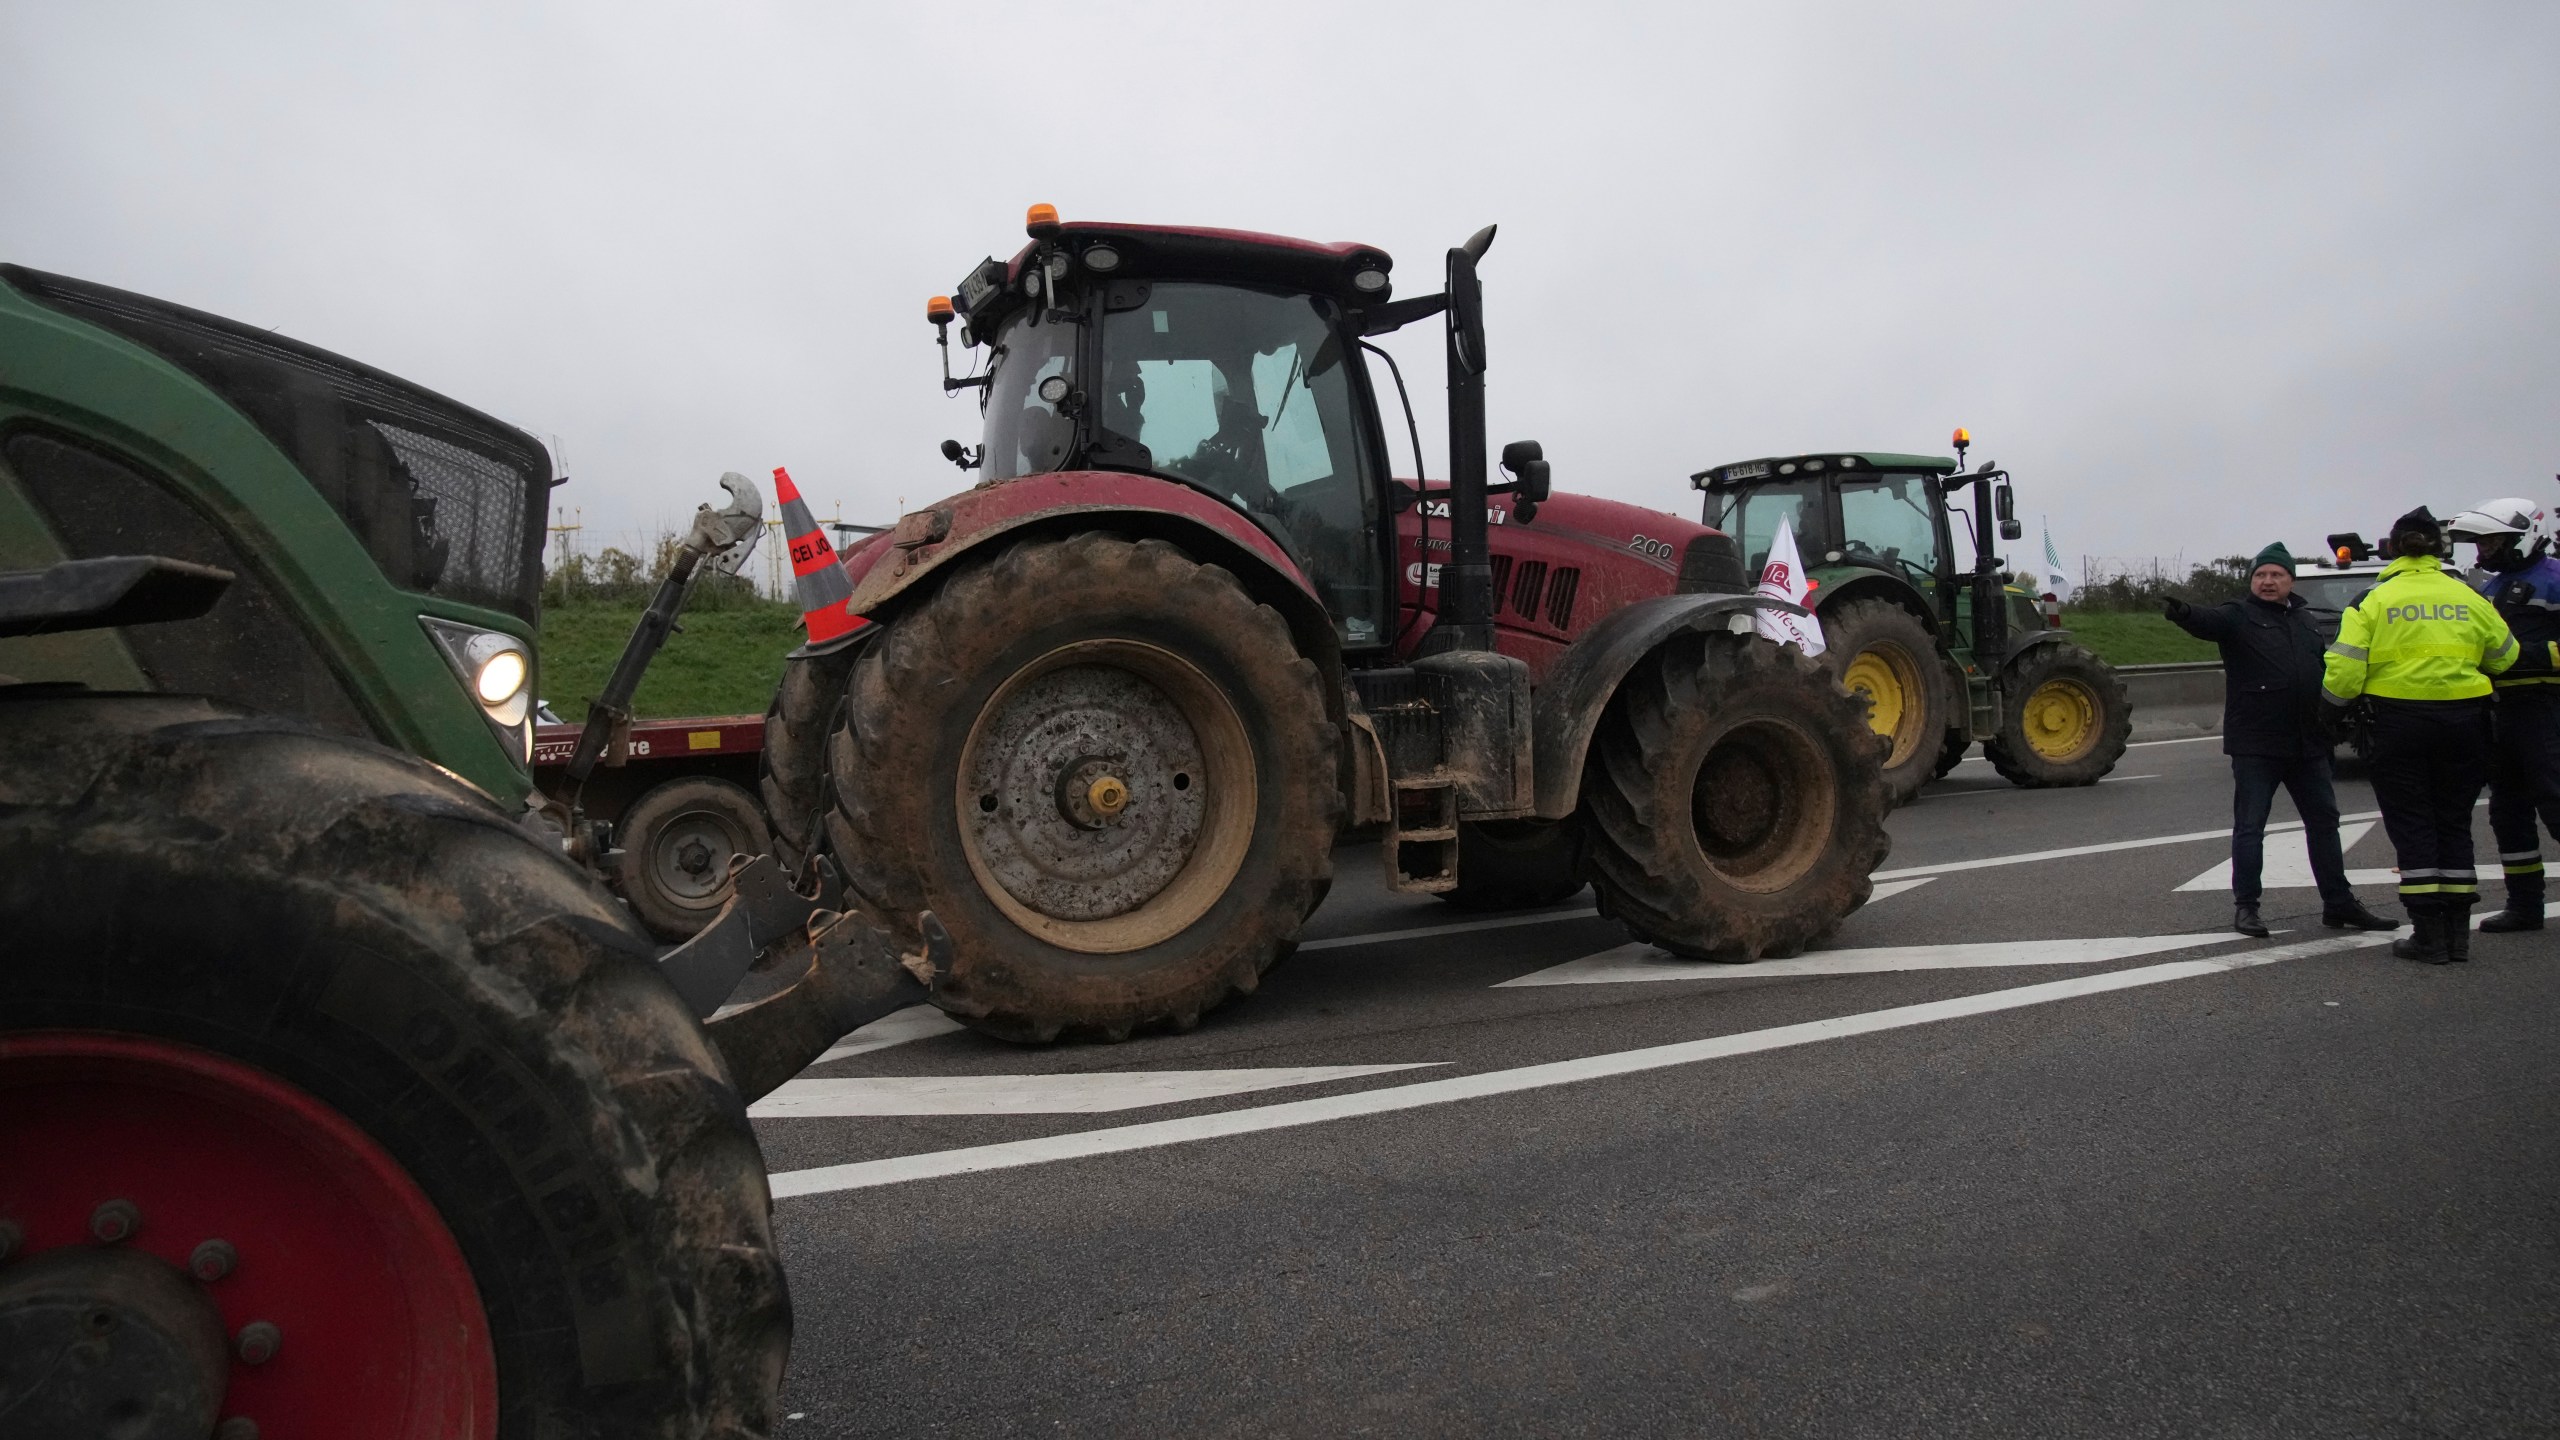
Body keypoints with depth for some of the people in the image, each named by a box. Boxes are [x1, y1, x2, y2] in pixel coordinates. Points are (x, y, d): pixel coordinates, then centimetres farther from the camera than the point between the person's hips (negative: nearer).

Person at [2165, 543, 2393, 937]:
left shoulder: (2305, 619, 15)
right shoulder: (2239, 616, -4)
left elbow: (2324, 670, 24)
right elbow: (2209, 621, -26)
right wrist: (2183, 613, -48)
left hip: (2307, 743, 6)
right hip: (2255, 745, -6)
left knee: (2324, 820, 12)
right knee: (2249, 826, -2)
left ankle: (2339, 903, 23)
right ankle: (2245, 905, 6)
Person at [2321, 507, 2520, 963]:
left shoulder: (2373, 600, -4)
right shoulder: (2469, 599, 5)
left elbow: (2345, 672, -10)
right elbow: (2504, 658, 16)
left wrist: (2331, 696, 8)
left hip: (2401, 721, -3)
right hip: (2463, 719, 3)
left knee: (2412, 825, 4)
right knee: (2453, 823, 12)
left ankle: (2429, 934, 2)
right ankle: (2457, 933, 14)